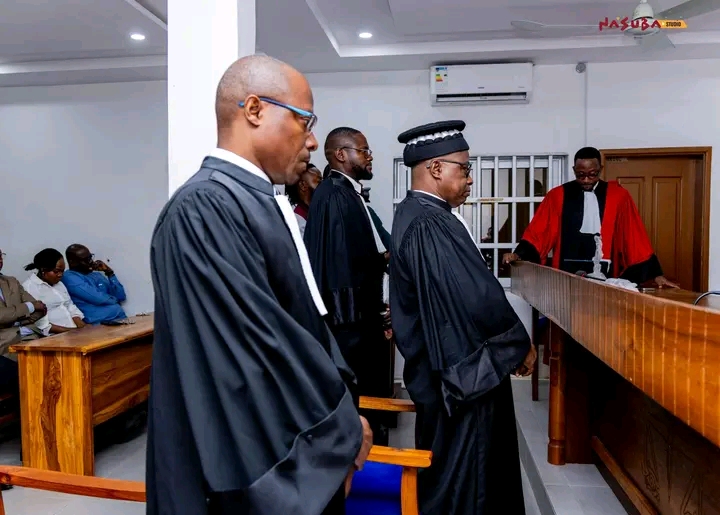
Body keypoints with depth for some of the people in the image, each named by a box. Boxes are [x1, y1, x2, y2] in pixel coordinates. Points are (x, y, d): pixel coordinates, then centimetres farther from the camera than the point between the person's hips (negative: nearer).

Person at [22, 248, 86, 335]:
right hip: (53, 335, -7)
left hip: (75, 331, 7)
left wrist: (82, 328, -2)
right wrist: (69, 331, -18)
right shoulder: (29, 288, -4)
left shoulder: (59, 284, 20)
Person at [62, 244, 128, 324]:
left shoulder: (97, 275, 20)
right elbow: (97, 298, -13)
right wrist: (114, 299, 6)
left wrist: (109, 272, 6)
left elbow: (121, 297, 12)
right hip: (100, 324, -7)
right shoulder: (69, 277, -2)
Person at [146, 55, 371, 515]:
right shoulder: (203, 209, -22)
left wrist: (339, 413, 2)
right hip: (260, 468, -9)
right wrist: (343, 426, -13)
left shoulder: (264, 204, 7)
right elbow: (255, 347, -26)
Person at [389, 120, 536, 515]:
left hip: (440, 364, 10)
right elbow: (478, 297, -25)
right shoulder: (430, 224, -25)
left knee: (444, 472, 25)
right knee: (460, 478, 8)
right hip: (460, 370, -10)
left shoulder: (413, 214, 8)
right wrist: (520, 345, -9)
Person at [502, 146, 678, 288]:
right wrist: (519, 254, -17)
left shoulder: (618, 196, 3)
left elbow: (635, 238, 3)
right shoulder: (557, 196, 2)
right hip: (565, 277, 0)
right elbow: (538, 233, -1)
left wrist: (656, 274, 0)